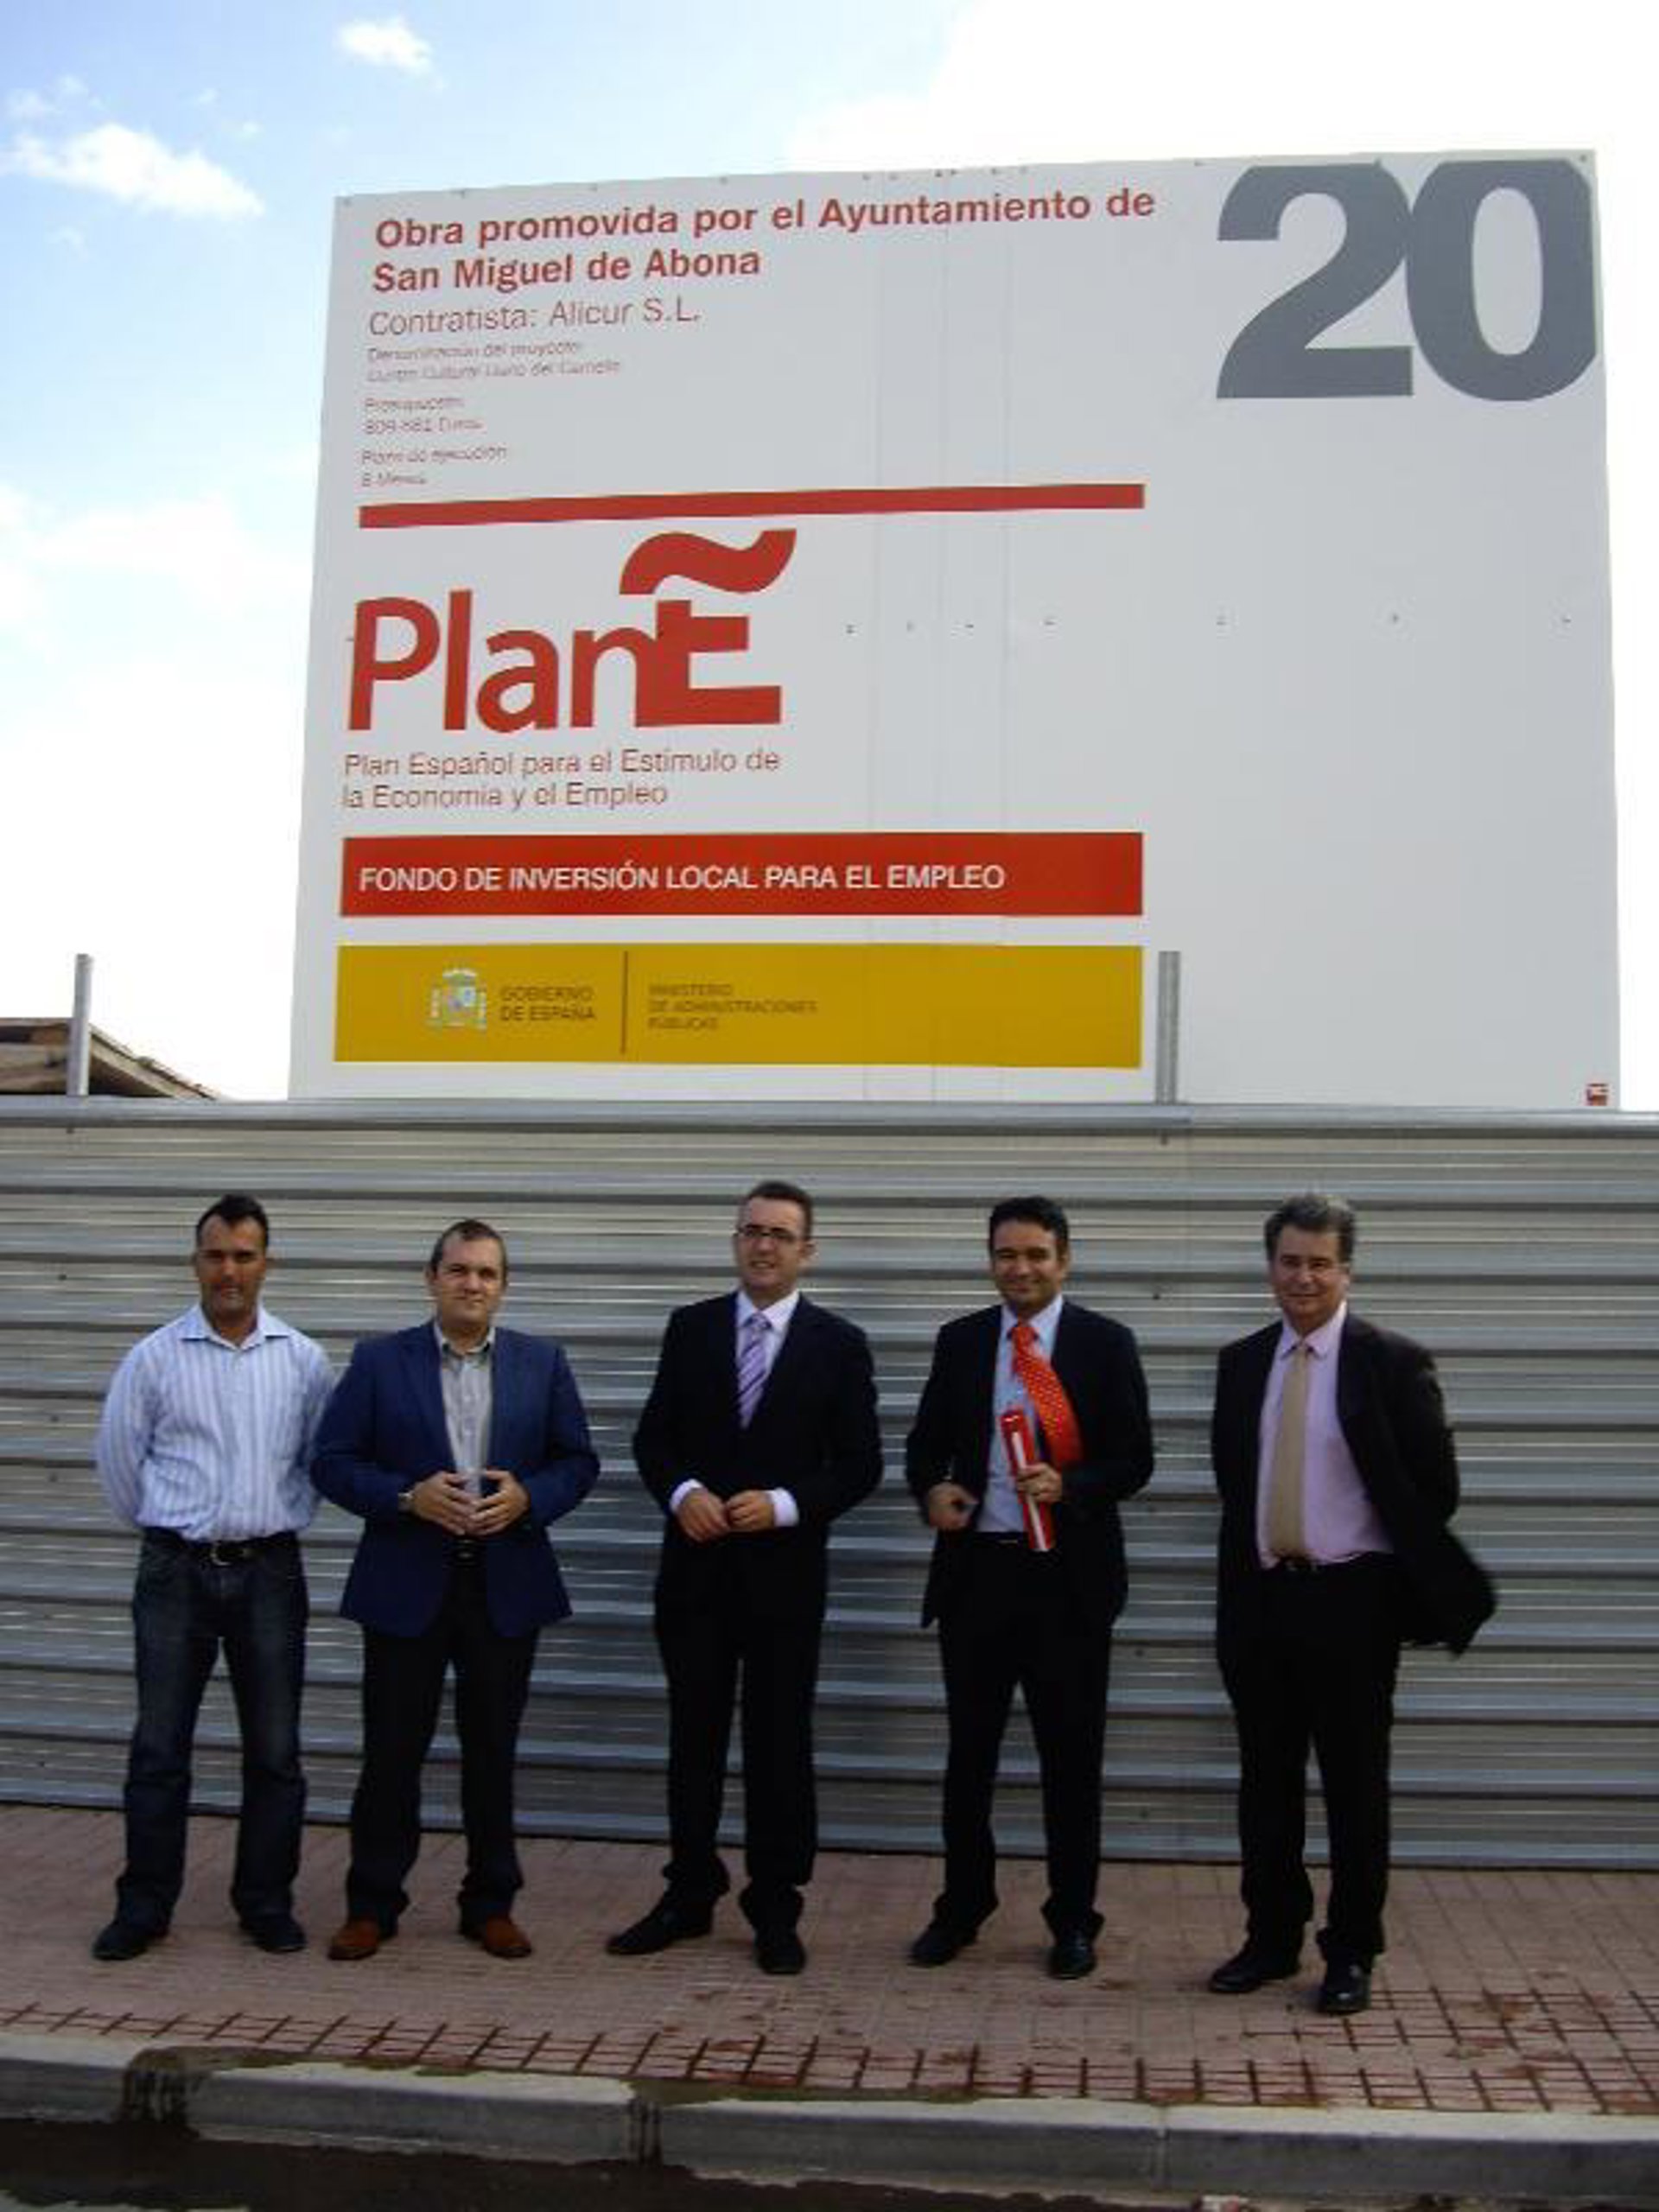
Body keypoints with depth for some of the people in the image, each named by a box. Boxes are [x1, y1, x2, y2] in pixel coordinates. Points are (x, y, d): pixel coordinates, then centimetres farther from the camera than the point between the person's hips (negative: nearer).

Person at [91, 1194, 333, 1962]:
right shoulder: (154, 1358, -2)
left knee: (274, 1750, 6)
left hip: (269, 1571, 1)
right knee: (158, 1748, 4)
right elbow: (117, 1456, 8)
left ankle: (266, 1903, 19)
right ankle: (143, 1907, 17)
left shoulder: (303, 1360, 2)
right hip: (177, 1572, -1)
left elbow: (322, 1459, 13)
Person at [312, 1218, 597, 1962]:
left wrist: (528, 1497, -13)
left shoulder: (542, 1363, 4)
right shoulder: (379, 1361, 0)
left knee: (492, 1751, 10)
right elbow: (333, 1462, -2)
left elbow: (578, 1460, 6)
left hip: (507, 1585, 1)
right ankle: (372, 1903, 20)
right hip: (406, 1585, -1)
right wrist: (407, 1496, -17)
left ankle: (491, 1903, 24)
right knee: (392, 1750, 5)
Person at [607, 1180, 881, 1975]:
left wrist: (786, 1505, -17)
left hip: (784, 1572, -2)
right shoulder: (690, 1327, 5)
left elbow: (860, 1464, -3)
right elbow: (652, 1437, 5)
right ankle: (688, 1897, 25)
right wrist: (682, 1491, -14)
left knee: (779, 1744, 6)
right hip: (695, 1566, 2)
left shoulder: (839, 1344, -2)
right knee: (693, 1737, 11)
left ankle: (775, 1912, 18)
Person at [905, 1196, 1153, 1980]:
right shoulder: (960, 1340, 6)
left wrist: (1067, 1485, -22)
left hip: (1069, 1574, -2)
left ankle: (1072, 1921, 22)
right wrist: (931, 1490, -11)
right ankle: (962, 1905, 29)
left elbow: (1134, 1459, -4)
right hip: (975, 1569, 3)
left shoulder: (1106, 1343, -2)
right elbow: (926, 1440, 11)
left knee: (1071, 1756, 7)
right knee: (968, 1750, 13)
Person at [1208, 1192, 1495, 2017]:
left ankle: (1352, 1953, 18)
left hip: (1350, 1599, -4)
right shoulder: (1241, 1362, 6)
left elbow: (1435, 1486, -4)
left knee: (1355, 1782, 6)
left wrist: (1408, 1581, 3)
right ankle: (1271, 1938, 25)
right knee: (1266, 1778, 12)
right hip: (1260, 1596, 4)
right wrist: (1248, 1566, 10)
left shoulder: (1393, 1362, -7)